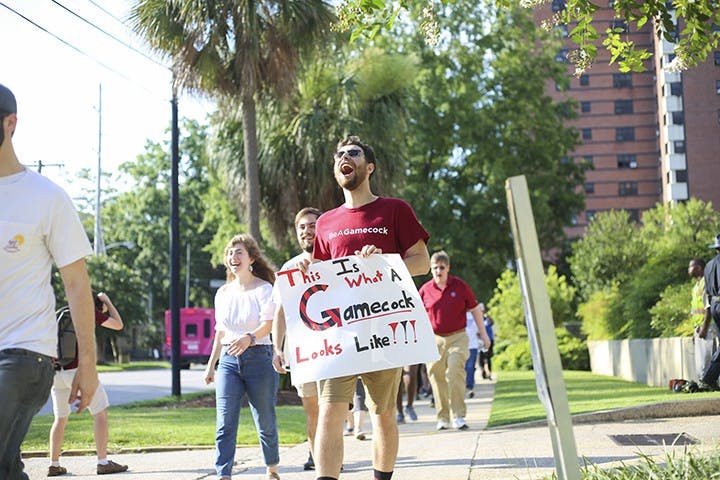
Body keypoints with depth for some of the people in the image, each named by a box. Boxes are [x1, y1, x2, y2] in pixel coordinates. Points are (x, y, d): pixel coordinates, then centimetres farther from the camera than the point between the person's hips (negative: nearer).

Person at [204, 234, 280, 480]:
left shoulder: (264, 289, -5)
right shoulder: (223, 293, 11)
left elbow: (268, 324, -18)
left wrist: (249, 338, -38)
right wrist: (211, 364, 18)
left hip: (259, 358, -4)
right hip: (228, 361, 4)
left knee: (265, 421, 6)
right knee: (225, 422, -9)